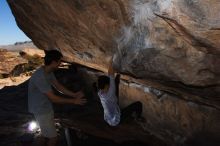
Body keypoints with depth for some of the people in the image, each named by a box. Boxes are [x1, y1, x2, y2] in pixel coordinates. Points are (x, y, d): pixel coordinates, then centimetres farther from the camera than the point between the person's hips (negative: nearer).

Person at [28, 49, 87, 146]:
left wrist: (74, 94, -1)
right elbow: (53, 98, -30)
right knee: (53, 138, 1)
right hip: (41, 111, -9)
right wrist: (74, 101, -23)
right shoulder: (40, 77, -33)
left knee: (48, 133, 26)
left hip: (47, 107, 9)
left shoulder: (49, 72, -4)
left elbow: (58, 86, 6)